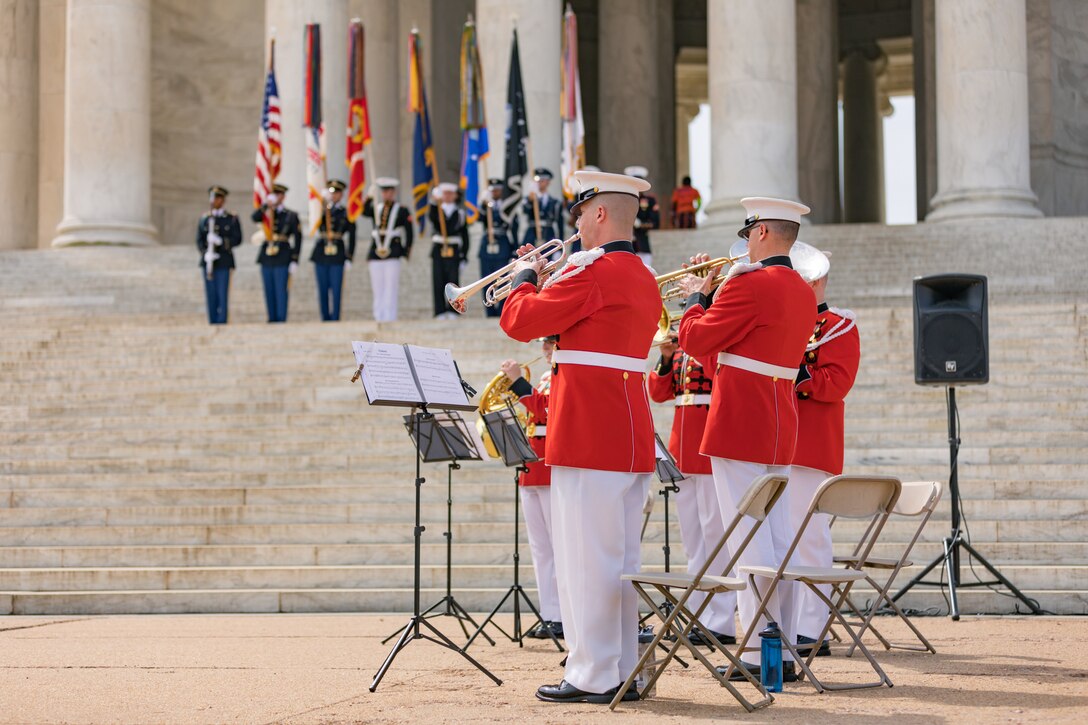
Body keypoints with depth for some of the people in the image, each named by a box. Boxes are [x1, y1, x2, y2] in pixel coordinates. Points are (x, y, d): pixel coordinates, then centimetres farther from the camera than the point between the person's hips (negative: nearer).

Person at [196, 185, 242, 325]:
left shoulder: (232, 218, 3)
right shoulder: (204, 219, 12)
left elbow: (237, 239, -4)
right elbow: (199, 241, 5)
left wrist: (220, 241, -20)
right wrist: (206, 253, -14)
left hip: (224, 261, -3)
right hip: (208, 261, 3)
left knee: (223, 294, -7)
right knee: (210, 294, 3)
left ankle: (222, 322, -5)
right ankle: (212, 323, 7)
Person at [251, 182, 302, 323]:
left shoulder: (291, 216, 4)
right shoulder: (266, 213, 14)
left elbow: (298, 239, 0)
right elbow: (255, 217, -8)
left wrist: (295, 261, -7)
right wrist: (266, 205, -18)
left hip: (282, 258, -4)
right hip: (267, 258, 4)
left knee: (281, 291, -6)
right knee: (269, 292, 6)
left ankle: (281, 320, -4)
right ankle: (272, 319, 11)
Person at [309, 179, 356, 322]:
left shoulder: (346, 213, 7)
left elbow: (351, 238, 4)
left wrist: (349, 259, -2)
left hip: (337, 256, -3)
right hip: (321, 254, 3)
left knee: (336, 290, -4)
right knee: (323, 290, 4)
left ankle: (335, 320, -1)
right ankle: (325, 319, 11)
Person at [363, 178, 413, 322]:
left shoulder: (402, 211, 4)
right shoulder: (376, 209, 13)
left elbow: (408, 233, 1)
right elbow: (365, 211, -9)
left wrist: (407, 252, -5)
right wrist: (368, 200, -27)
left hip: (393, 253, -4)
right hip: (376, 251, 4)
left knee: (391, 287, -5)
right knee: (377, 288, 5)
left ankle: (389, 317, -4)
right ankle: (378, 317, 10)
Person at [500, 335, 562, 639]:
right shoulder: (547, 377, 19)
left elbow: (547, 413, -20)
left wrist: (519, 381, -18)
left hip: (555, 471, -9)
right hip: (532, 469, 9)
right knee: (540, 547, 9)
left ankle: (566, 617, -4)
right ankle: (550, 614, 13)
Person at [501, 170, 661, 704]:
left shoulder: (590, 271, -13)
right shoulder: (645, 280, 15)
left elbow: (520, 322, -10)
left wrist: (526, 278, 7)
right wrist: (546, 280, 21)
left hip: (587, 434, -9)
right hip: (633, 435, 9)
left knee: (585, 555, -4)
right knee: (621, 556, 12)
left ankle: (592, 676, -1)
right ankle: (624, 670, 17)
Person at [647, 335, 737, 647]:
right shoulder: (680, 352, 15)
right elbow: (658, 393, 13)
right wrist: (666, 358, -3)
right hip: (683, 450, 8)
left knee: (715, 528, -6)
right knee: (691, 534, 10)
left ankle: (721, 623, -2)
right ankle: (699, 615, 16)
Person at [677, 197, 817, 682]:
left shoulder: (748, 285, -14)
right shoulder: (803, 294, 13)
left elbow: (695, 340, -9)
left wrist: (698, 297, 8)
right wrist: (716, 292, 19)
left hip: (739, 426, -9)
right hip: (781, 429, 9)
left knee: (748, 540, -6)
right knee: (777, 540, 10)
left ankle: (759, 654, -4)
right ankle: (784, 650, 14)